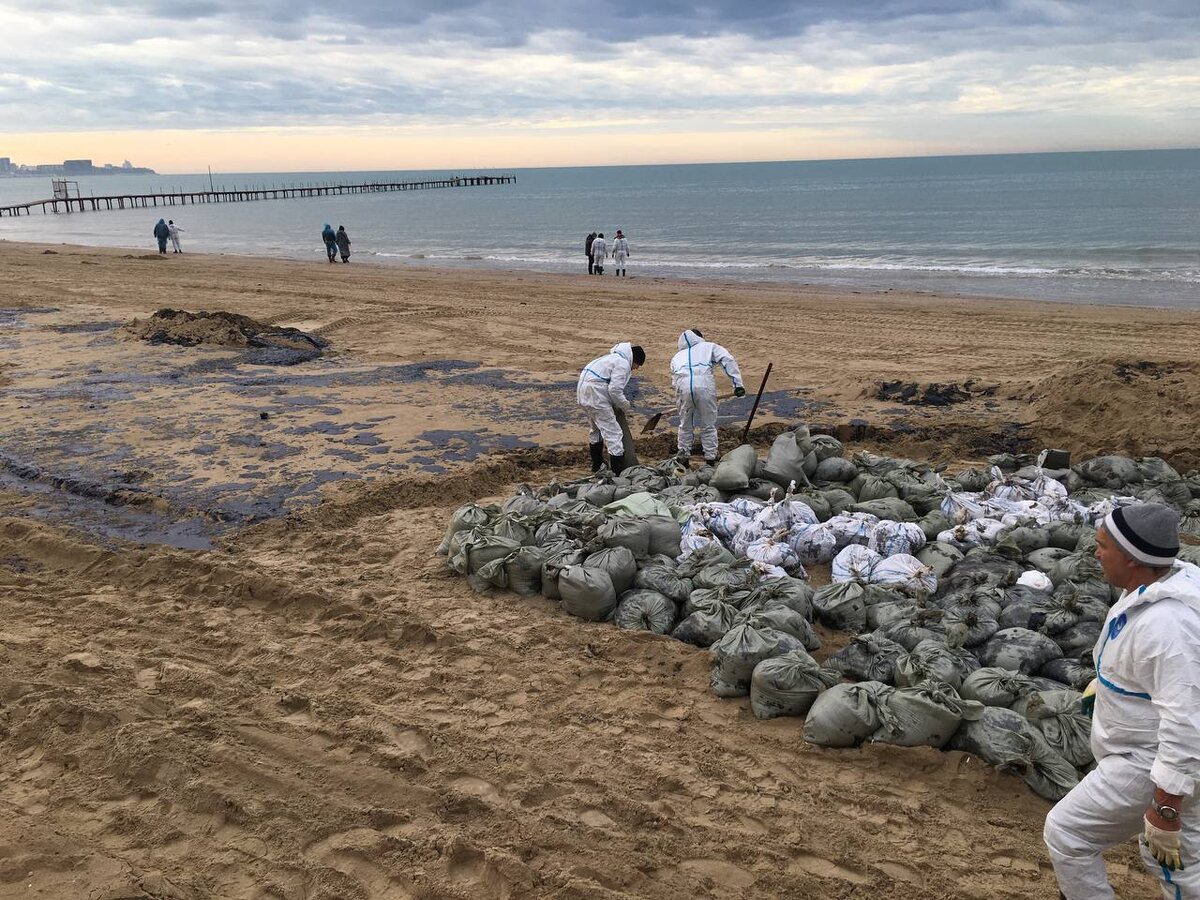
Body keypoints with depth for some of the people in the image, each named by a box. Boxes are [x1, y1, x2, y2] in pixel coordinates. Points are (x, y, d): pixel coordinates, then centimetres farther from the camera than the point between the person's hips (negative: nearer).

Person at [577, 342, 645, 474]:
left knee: (595, 429, 27)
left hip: (583, 391, 10)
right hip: (596, 395, -10)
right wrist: (625, 405, -2)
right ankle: (619, 472, -7)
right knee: (613, 432, -6)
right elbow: (615, 390, -18)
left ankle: (597, 464, 42)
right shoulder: (623, 364, -12)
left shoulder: (615, 357, 20)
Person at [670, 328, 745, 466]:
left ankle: (683, 455, 25)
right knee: (708, 425, 12)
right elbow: (728, 359, 11)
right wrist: (737, 383, 4)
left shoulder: (677, 356, 35)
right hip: (704, 384, -2)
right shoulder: (709, 346, 27)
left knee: (685, 425, 20)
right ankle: (710, 458, 16)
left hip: (683, 385, 2)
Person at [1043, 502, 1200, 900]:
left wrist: (1165, 811, -28)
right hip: (1157, 755, 10)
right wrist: (1106, 680, 28)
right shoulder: (1151, 587, -3)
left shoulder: (1165, 623, -34)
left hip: (1152, 763, -10)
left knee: (1066, 832, 1)